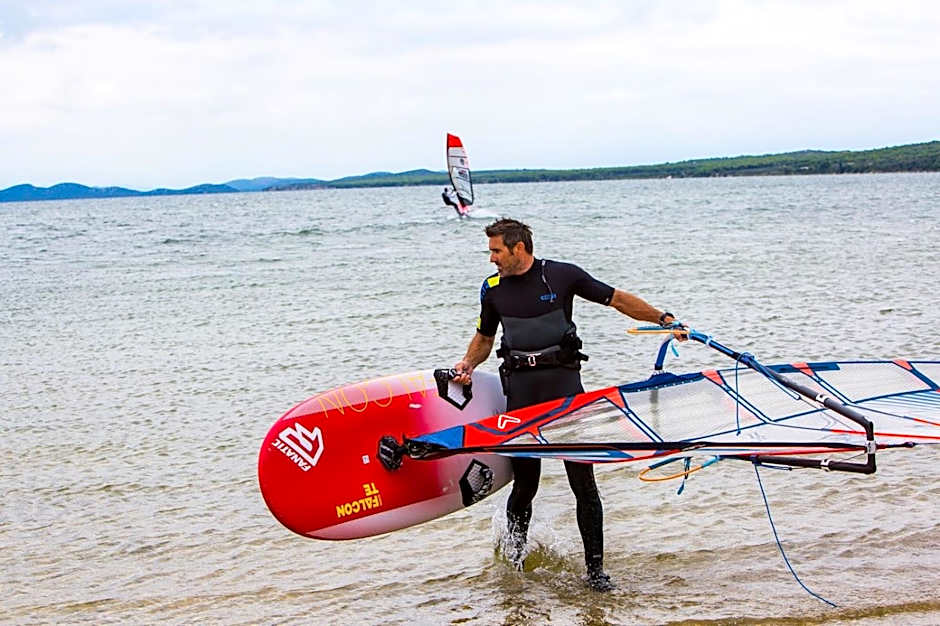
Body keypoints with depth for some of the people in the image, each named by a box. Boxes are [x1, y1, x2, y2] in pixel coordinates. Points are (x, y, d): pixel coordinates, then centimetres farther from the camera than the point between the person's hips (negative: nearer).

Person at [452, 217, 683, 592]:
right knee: (525, 482, 2)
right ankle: (514, 543, 32)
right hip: (521, 386, 2)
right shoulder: (493, 289, 8)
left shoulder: (563, 276, -1)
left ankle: (595, 568, 2)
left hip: (563, 380, -2)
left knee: (583, 481, -5)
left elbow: (617, 300, 6)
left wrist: (661, 318, -2)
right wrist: (467, 364, 3)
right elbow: (484, 337, 22)